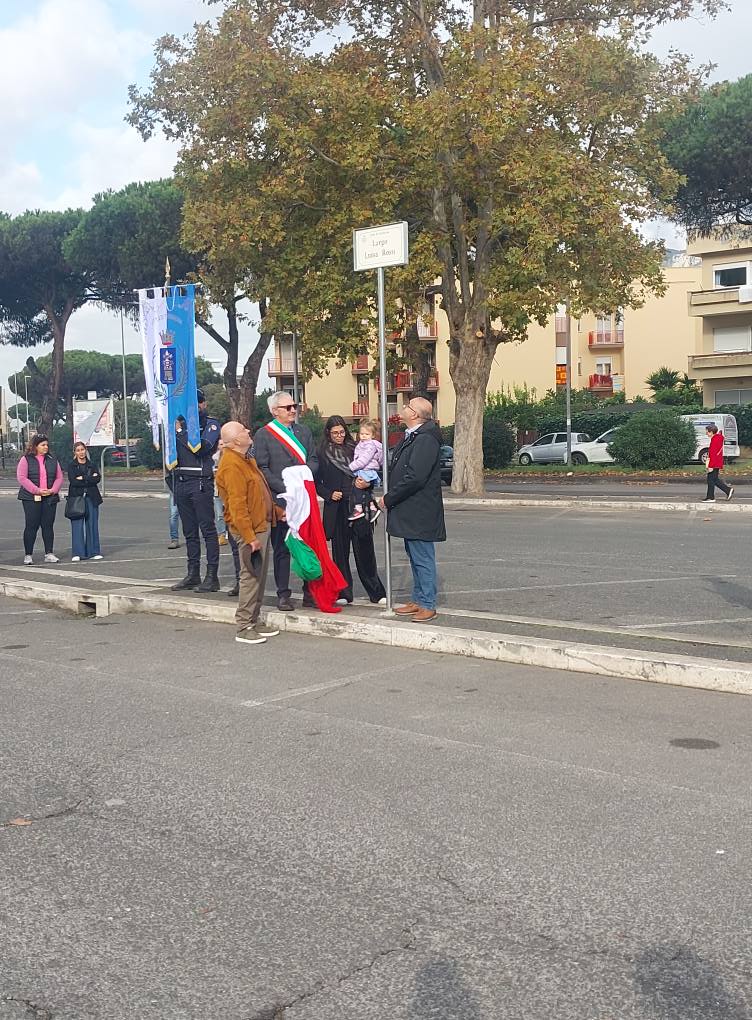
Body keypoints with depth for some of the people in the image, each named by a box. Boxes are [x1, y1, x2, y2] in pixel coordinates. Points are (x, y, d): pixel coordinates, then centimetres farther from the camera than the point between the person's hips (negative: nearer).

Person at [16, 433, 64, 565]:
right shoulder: (26, 459, -1)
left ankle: (49, 554, 11)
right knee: (31, 526, -2)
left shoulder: (52, 459, 12)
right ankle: (28, 555, 4)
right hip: (31, 499, -4)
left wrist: (52, 490, -7)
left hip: (50, 498, 4)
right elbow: (21, 478, -9)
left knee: (48, 525, 5)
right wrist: (37, 490, -16)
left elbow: (59, 477, 11)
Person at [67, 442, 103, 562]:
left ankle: (93, 552, 8)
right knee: (77, 525, -6)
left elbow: (98, 479, -3)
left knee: (92, 524, 2)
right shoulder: (71, 466, 4)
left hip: (91, 498, 3)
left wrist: (83, 478, -11)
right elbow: (73, 481, -11)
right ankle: (77, 553, -3)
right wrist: (90, 479, -9)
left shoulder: (92, 465, 12)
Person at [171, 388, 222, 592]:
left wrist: (180, 432, -10)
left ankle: (212, 577, -7)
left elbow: (201, 448, -14)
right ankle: (193, 575, 15)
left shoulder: (211, 424, 2)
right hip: (181, 482, 6)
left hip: (201, 482, -6)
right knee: (189, 532, 9)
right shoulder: (182, 423, 17)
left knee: (208, 529, -7)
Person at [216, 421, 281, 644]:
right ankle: (244, 628, 0)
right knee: (251, 576, -7)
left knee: (259, 576, 14)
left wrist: (277, 511, 24)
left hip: (262, 525, 10)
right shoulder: (232, 466, -19)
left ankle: (253, 622, 23)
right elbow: (237, 506, -23)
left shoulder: (245, 460, 15)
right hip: (249, 529, -10)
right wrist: (250, 537, -24)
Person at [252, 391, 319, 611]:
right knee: (282, 548, 2)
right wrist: (284, 488, -14)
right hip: (279, 500, -4)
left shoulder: (303, 431, 14)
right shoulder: (263, 435, -1)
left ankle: (310, 592, 14)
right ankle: (283, 595, 10)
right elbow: (262, 469, -6)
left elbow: (313, 460, 12)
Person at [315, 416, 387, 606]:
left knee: (365, 551, -1)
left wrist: (365, 483, -8)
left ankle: (376, 593, 5)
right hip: (336, 509, 0)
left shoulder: (355, 449, 9)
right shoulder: (322, 454, 5)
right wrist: (329, 494, -9)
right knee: (340, 551, 4)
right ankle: (343, 593, 14)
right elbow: (316, 482, 7)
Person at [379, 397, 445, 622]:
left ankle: (427, 605, 4)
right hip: (410, 511, 10)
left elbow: (415, 478, -24)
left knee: (422, 559, -3)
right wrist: (390, 497, 6)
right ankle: (418, 599, 27)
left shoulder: (426, 440, -19)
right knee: (415, 557, 17)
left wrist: (389, 498, -16)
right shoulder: (411, 437, 13)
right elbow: (399, 470, 20)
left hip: (420, 513, -10)